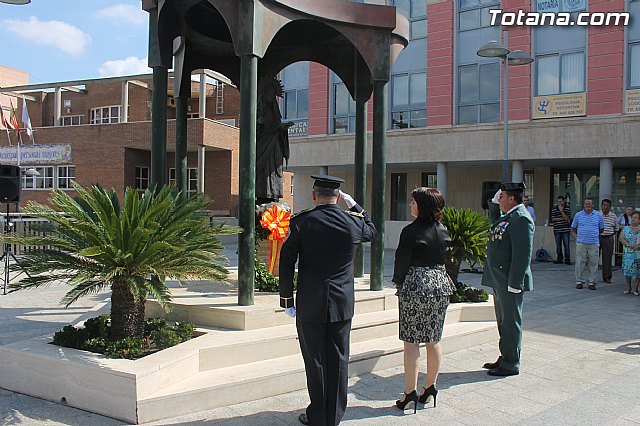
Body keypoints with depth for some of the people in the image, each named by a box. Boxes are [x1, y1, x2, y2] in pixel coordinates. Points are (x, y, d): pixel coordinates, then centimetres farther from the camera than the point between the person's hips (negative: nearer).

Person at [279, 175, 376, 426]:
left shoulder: (301, 223, -9)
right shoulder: (353, 223, -4)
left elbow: (286, 263, -8)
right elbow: (371, 231, 20)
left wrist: (287, 299, 0)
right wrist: (354, 205, 20)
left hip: (310, 304, -2)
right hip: (342, 304, 2)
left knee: (315, 362, 9)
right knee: (338, 360, 12)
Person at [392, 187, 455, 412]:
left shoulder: (411, 231, -14)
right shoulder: (443, 230, 5)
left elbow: (402, 261, -9)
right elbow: (444, 257, 12)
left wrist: (398, 283, 5)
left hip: (415, 286, -6)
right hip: (441, 284, 7)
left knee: (411, 341, 0)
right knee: (434, 340, 12)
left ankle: (410, 393, 4)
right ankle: (430, 388, 22)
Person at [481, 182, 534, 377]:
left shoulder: (521, 219, -18)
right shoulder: (508, 216, 12)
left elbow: (523, 255, -23)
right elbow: (494, 221, 36)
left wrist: (514, 283, -24)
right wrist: (494, 202, 19)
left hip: (510, 281, -10)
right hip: (500, 280, 10)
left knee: (510, 322, 0)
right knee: (503, 321, 18)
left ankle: (511, 364, 9)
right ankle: (505, 358, 29)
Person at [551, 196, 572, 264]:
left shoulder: (567, 208, 1)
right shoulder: (554, 209, 7)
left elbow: (567, 218, -10)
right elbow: (553, 219, 1)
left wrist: (561, 211, -16)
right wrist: (561, 218, -9)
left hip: (566, 230, -2)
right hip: (557, 230, 2)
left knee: (566, 245, -3)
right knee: (558, 245, 6)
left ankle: (567, 259, 2)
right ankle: (559, 258, 15)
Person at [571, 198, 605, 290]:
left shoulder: (598, 215, 6)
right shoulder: (578, 215, 5)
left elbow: (601, 228, 16)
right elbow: (573, 228, 14)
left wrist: (594, 234, 11)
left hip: (594, 243, 0)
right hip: (581, 243, 0)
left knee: (593, 263, 2)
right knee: (580, 263, 0)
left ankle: (591, 282, 10)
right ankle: (579, 281, 9)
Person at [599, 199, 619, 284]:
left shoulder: (613, 216, 6)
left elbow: (616, 229, 14)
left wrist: (614, 238, 10)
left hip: (608, 239, 1)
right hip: (597, 238, -1)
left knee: (607, 258, 4)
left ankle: (607, 277, 14)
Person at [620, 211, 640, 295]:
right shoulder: (626, 228, 11)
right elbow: (621, 238, 1)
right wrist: (629, 245, -14)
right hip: (627, 253, 2)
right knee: (627, 269, -1)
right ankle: (628, 287, 11)